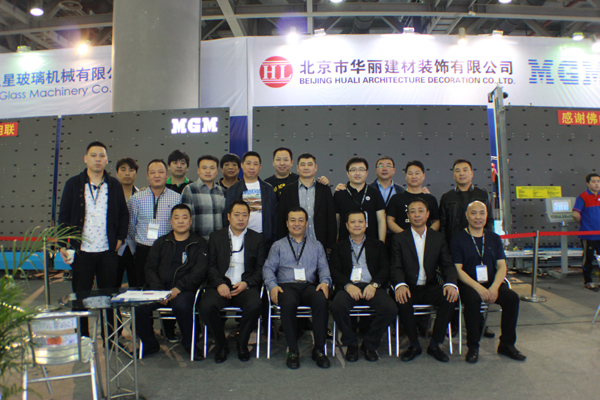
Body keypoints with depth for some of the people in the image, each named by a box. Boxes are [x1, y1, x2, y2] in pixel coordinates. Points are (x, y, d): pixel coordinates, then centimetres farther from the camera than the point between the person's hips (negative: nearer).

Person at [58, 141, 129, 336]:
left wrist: (120, 238, 0)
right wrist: (63, 245, -3)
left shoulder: (114, 185, 7)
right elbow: (63, 216, 4)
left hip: (108, 251, 1)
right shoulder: (73, 184, 5)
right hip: (82, 251, 0)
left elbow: (124, 214, 11)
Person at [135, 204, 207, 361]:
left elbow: (199, 271, -4)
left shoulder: (199, 243, 7)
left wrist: (179, 288, -17)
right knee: (139, 306, -24)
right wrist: (158, 291, -7)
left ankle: (188, 343, -8)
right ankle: (150, 344, 2)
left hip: (185, 290, -3)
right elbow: (150, 268, 11)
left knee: (181, 305, -36)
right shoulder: (161, 242, 18)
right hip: (160, 289, 4)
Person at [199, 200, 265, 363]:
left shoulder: (257, 238, 13)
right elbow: (211, 266, 7)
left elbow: (260, 269, 7)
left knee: (254, 305, -32)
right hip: (221, 286, 1)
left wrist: (246, 283, -10)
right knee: (206, 306, -29)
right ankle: (221, 345, -2)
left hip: (246, 287, -1)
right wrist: (219, 284, -11)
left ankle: (242, 344, -3)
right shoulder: (216, 237, 15)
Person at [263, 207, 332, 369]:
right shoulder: (278, 246, 19)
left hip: (310, 286, 1)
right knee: (288, 303, -36)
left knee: (321, 300, -33)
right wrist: (272, 285, -10)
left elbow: (323, 268, 12)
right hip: (286, 286, -1)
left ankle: (319, 349, -19)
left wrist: (325, 282, -9)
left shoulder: (316, 245, 23)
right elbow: (268, 268, 9)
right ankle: (293, 350, -19)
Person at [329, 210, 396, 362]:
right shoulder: (338, 247, 19)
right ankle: (351, 344, -5)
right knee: (337, 306, -33)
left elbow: (385, 269, 9)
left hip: (371, 287, 1)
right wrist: (347, 285, -14)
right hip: (348, 286, -1)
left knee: (390, 308, -28)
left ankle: (370, 344, -3)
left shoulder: (378, 245, 22)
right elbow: (334, 271, 6)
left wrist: (374, 284, -11)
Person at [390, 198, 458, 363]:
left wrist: (451, 283, -20)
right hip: (409, 288, -2)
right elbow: (396, 267, -6)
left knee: (451, 297, -27)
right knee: (402, 300, -34)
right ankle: (414, 345, -10)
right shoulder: (399, 239, 4)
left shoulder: (438, 238, 10)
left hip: (430, 287, 2)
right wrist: (400, 285, -28)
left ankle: (434, 345, -9)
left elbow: (447, 265, 2)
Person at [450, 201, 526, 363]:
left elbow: (502, 266, 5)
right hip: (468, 284, -4)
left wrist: (494, 287, -14)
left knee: (512, 297, -23)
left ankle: (507, 344, -5)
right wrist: (478, 287, -20)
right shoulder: (458, 239, 0)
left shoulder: (494, 238, 12)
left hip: (492, 284, 4)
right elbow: (458, 269, -7)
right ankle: (473, 346, -16)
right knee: (473, 299, -34)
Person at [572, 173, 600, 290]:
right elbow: (575, 215, -15)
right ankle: (588, 282, 15)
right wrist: (584, 224, 0)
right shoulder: (582, 197, -10)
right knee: (588, 259, 3)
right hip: (588, 234, -6)